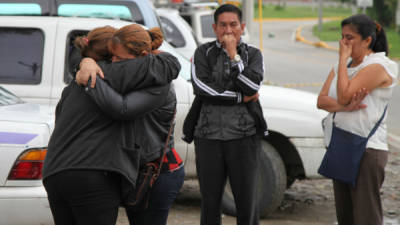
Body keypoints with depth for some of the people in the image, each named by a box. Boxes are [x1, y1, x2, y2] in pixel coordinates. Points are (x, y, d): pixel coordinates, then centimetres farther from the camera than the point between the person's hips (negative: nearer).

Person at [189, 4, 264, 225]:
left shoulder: (253, 54, 7)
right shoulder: (203, 53, 5)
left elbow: (253, 86, -11)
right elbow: (201, 87, -11)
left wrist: (233, 54, -10)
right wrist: (241, 98, -9)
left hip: (243, 136, 0)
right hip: (208, 137, 0)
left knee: (247, 202, 1)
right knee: (210, 202, 8)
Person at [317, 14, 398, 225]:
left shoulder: (377, 66, -11)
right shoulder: (341, 65, 15)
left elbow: (344, 96, -21)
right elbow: (321, 100, 3)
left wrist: (343, 59, -12)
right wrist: (345, 107, -17)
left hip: (367, 151, -8)